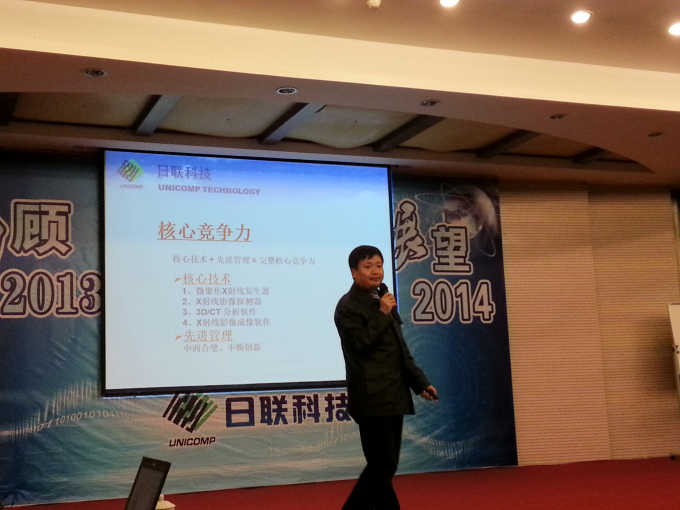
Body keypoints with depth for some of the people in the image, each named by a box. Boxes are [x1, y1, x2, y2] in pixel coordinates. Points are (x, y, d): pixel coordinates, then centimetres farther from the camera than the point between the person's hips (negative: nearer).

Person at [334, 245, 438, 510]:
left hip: (393, 396, 9)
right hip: (373, 398, -9)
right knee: (383, 467, -4)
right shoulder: (348, 305, -6)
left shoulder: (381, 303, 18)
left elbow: (401, 350, 21)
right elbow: (361, 344, -18)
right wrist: (382, 314, -15)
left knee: (382, 467, 12)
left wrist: (420, 382, 16)